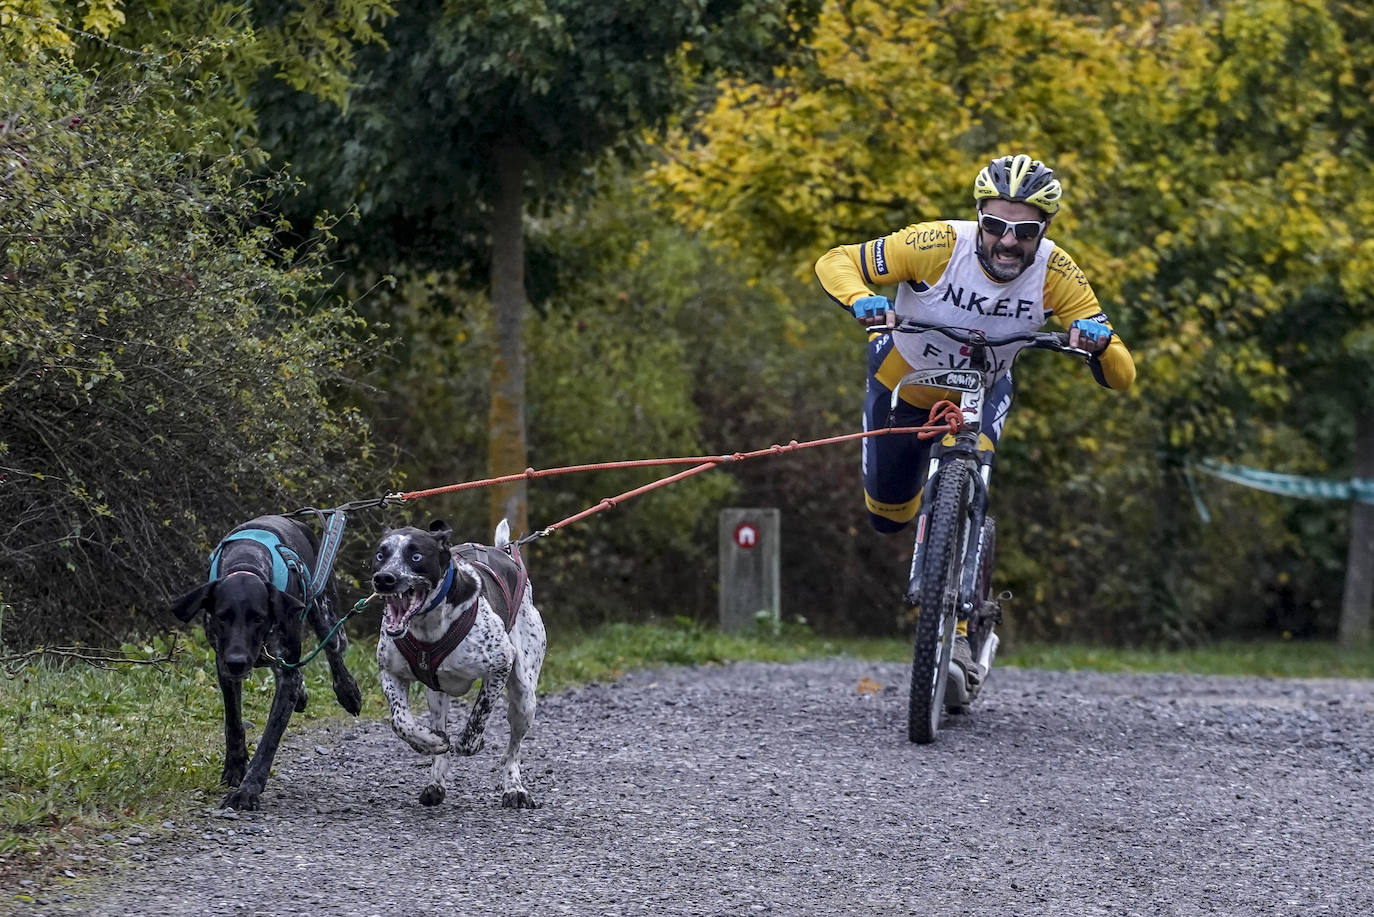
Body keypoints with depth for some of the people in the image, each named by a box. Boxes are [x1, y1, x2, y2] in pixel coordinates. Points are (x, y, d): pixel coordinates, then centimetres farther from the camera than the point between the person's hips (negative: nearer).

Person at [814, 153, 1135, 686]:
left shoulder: (1056, 274, -29)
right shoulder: (938, 246, -34)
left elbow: (1120, 378, -28)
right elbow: (836, 263, -28)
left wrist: (1099, 340, -51)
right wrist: (861, 300, -50)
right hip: (902, 381, 0)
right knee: (888, 515, 12)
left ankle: (955, 632, -17)